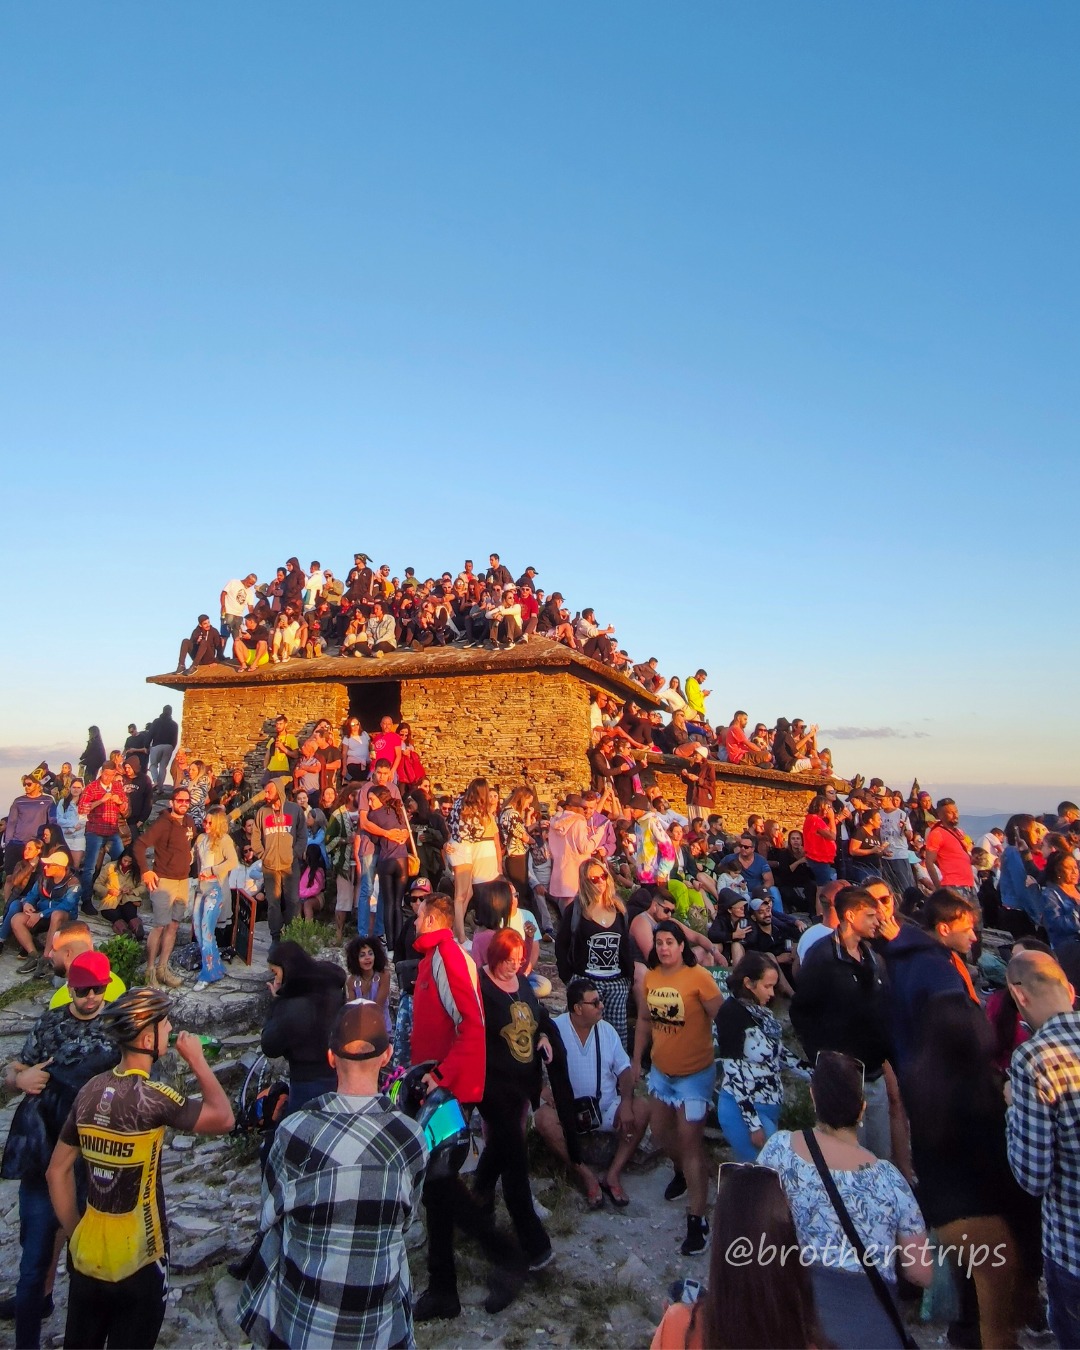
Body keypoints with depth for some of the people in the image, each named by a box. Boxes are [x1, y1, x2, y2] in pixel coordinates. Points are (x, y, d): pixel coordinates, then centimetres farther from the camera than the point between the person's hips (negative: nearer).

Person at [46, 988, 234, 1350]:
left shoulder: (90, 1091, -5)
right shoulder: (152, 1097, -25)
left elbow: (57, 1172, 4)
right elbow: (223, 1118, -16)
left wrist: (74, 1235, 13)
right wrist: (196, 1059, -9)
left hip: (87, 1256, 6)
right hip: (136, 1264, -6)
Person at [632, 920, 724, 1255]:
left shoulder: (699, 977, -21)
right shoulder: (651, 977, -3)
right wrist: (637, 1059, 12)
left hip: (695, 1073, -6)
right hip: (661, 1070, 7)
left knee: (690, 1142, -2)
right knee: (660, 1132, 22)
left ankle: (697, 1219, 12)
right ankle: (682, 1171, 51)